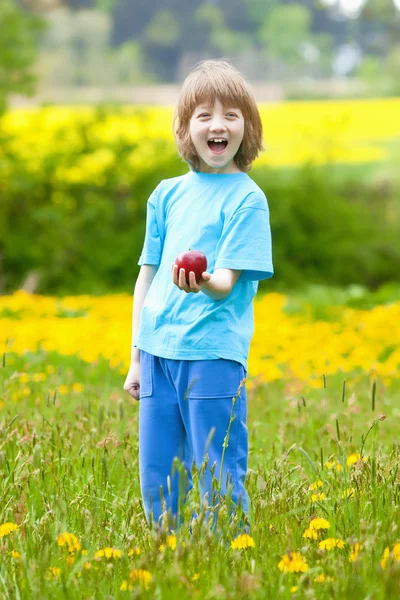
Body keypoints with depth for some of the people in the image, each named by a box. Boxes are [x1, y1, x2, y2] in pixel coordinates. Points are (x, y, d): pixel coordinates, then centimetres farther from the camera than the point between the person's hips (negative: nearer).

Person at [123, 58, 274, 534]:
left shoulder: (247, 198, -3)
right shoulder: (167, 194, 12)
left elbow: (228, 283, -11)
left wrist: (203, 282, -34)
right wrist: (136, 360, 14)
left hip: (213, 355, -5)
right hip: (158, 351, 5)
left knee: (221, 486, -3)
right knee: (156, 488, 9)